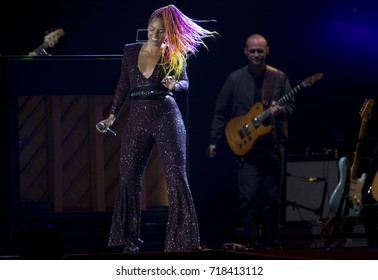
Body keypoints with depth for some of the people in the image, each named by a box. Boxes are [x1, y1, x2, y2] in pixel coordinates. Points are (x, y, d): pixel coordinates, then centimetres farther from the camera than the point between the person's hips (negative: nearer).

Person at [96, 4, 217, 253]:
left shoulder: (174, 54, 1)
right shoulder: (131, 51, 8)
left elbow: (185, 83, -2)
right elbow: (123, 85, 14)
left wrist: (174, 85, -24)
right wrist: (112, 116, 14)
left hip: (167, 118, -3)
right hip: (137, 120, 3)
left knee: (176, 177, -8)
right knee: (128, 177, 3)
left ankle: (182, 239, -8)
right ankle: (130, 238, 14)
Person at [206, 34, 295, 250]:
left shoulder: (279, 78, 5)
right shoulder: (235, 79, 3)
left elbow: (291, 106, 5)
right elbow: (221, 112, 6)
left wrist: (281, 110, -18)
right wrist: (214, 141, 1)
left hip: (273, 146, 1)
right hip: (245, 147, -1)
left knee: (272, 198, 5)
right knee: (248, 196, -10)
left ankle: (270, 242, 17)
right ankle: (253, 242, -2)